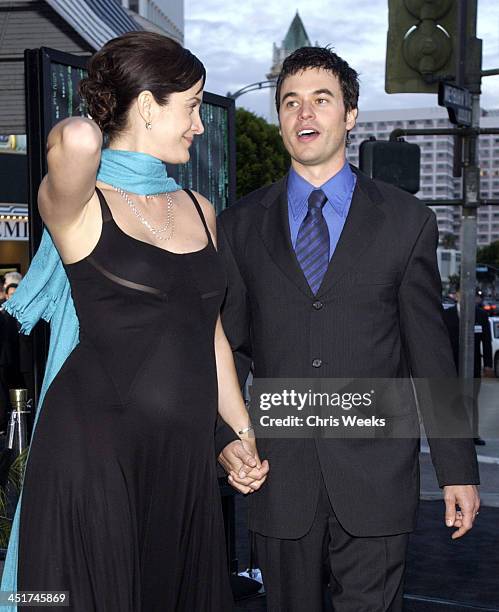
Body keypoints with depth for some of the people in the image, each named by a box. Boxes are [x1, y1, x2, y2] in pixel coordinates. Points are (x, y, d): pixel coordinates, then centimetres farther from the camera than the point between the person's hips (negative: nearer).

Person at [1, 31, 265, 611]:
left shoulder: (198, 209, 13)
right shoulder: (80, 205, -7)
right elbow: (77, 139, -31)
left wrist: (242, 432, 19)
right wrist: (75, 139, -7)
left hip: (185, 455, 6)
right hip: (95, 449, -6)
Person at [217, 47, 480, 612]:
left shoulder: (406, 221, 2)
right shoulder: (240, 226, 6)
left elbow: (430, 351, 2)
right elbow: (227, 347, 8)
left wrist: (457, 470, 3)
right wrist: (224, 440, -5)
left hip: (375, 474, -1)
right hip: (278, 473, 2)